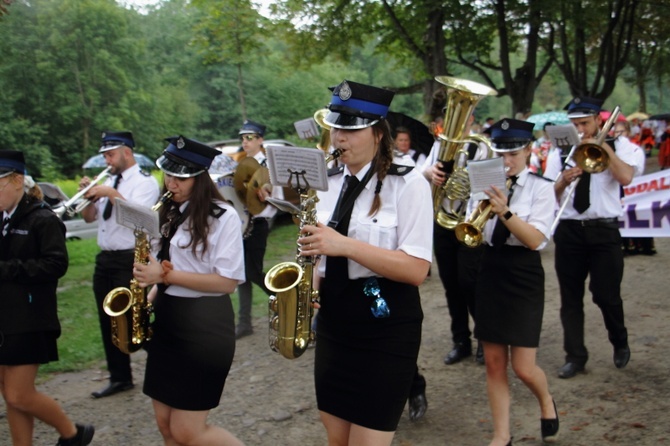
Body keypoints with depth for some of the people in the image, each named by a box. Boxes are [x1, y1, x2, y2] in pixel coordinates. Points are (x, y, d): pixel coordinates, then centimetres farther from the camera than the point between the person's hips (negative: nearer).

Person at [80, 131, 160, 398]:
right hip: (105, 259, 8)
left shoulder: (145, 181, -8)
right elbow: (89, 217, 13)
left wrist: (111, 194, -24)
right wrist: (89, 195, -4)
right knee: (109, 321, 12)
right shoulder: (109, 181, 14)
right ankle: (119, 378, 24)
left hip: (129, 260, -8)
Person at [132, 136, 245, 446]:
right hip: (166, 320, 8)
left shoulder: (223, 216, -12)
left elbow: (227, 281, -18)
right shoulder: (171, 214, 10)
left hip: (205, 326, -8)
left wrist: (166, 275, -20)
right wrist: (151, 296, 1)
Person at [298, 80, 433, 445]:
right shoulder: (328, 183, 7)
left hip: (386, 329, -6)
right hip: (333, 323, 6)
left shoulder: (408, 183, -11)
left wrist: (345, 244, -26)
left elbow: (416, 269, -19)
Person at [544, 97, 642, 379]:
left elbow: (625, 177, -16)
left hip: (604, 231, -3)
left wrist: (604, 146, -15)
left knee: (607, 295, -1)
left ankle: (620, 343, 27)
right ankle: (575, 356, 16)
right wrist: (563, 180, -15)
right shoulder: (561, 150, 10)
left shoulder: (620, 146, 3)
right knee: (570, 298, 6)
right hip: (569, 230, 3)